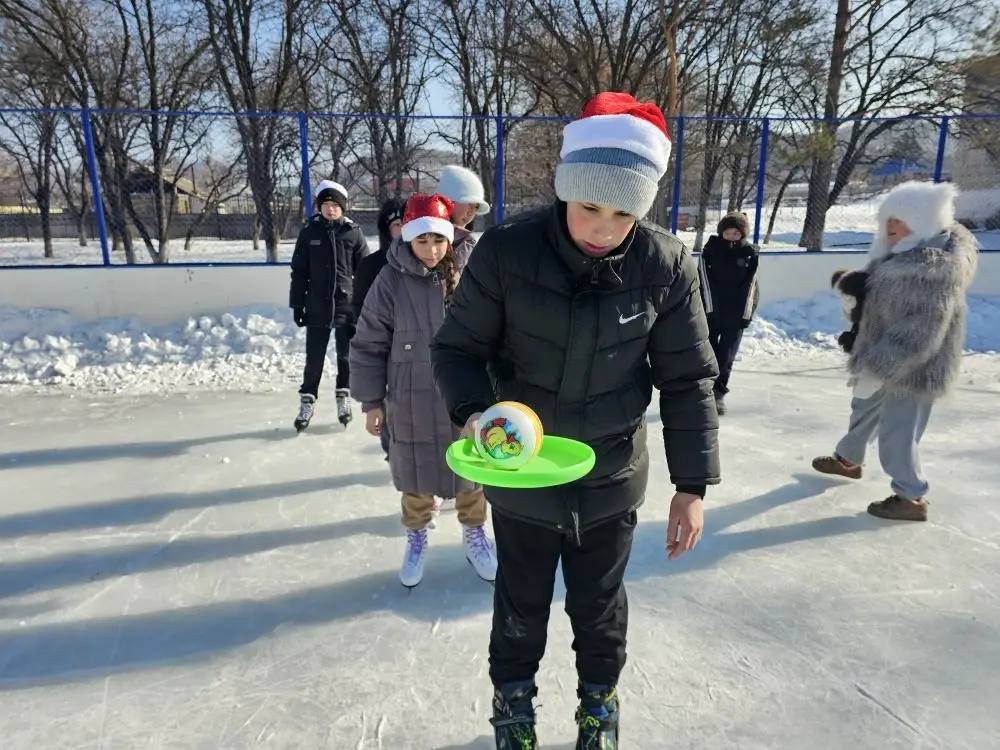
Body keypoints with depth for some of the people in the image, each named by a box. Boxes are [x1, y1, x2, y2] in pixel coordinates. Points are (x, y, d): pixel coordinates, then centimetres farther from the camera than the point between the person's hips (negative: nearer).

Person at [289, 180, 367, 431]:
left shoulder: (354, 233, -2)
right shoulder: (309, 233, 1)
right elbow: (299, 272, 4)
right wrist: (297, 304, 2)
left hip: (347, 306, 0)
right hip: (317, 307, 0)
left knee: (346, 356, 12)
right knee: (314, 358, 5)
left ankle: (344, 398, 27)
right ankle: (307, 403, 18)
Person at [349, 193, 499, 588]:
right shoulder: (390, 281, -11)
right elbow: (369, 346, -3)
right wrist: (371, 401, -2)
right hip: (412, 402, 0)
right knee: (416, 472, 16)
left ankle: (474, 533, 41)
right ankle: (417, 537, 40)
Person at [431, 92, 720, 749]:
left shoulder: (667, 265, -14)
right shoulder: (506, 251, -19)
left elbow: (688, 380, -5)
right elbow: (457, 347, -8)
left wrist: (692, 485, -4)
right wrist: (473, 411, -28)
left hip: (613, 479, 1)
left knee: (599, 604, 22)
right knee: (521, 603, 21)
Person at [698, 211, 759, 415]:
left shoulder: (750, 253, -1)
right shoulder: (711, 248, -4)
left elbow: (750, 285, 0)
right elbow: (705, 280, -7)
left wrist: (746, 314, -4)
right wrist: (710, 308, -12)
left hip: (735, 314, 1)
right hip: (711, 311, 0)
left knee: (727, 355, 1)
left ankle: (719, 393, 10)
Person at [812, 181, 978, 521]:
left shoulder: (936, 267, -26)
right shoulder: (902, 254, 6)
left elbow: (919, 331, -28)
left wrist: (877, 368, -27)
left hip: (913, 368, -10)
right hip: (887, 360, 10)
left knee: (896, 432, -2)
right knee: (865, 408, 25)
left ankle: (912, 498, 16)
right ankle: (848, 459, 47)